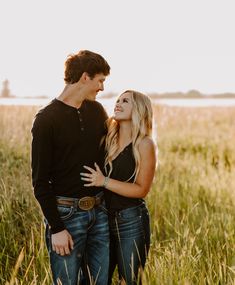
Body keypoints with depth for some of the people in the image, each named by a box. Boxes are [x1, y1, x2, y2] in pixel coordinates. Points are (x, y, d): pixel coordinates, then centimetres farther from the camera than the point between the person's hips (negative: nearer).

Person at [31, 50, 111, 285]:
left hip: (99, 211, 6)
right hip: (66, 212, -5)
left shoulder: (97, 111, 7)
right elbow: (40, 181, -10)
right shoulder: (47, 119, -10)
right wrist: (56, 228, -14)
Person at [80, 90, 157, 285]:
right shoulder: (109, 139, 6)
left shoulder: (144, 144, -9)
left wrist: (104, 182, -19)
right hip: (105, 218, 5)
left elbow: (142, 189, -13)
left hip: (132, 222, -5)